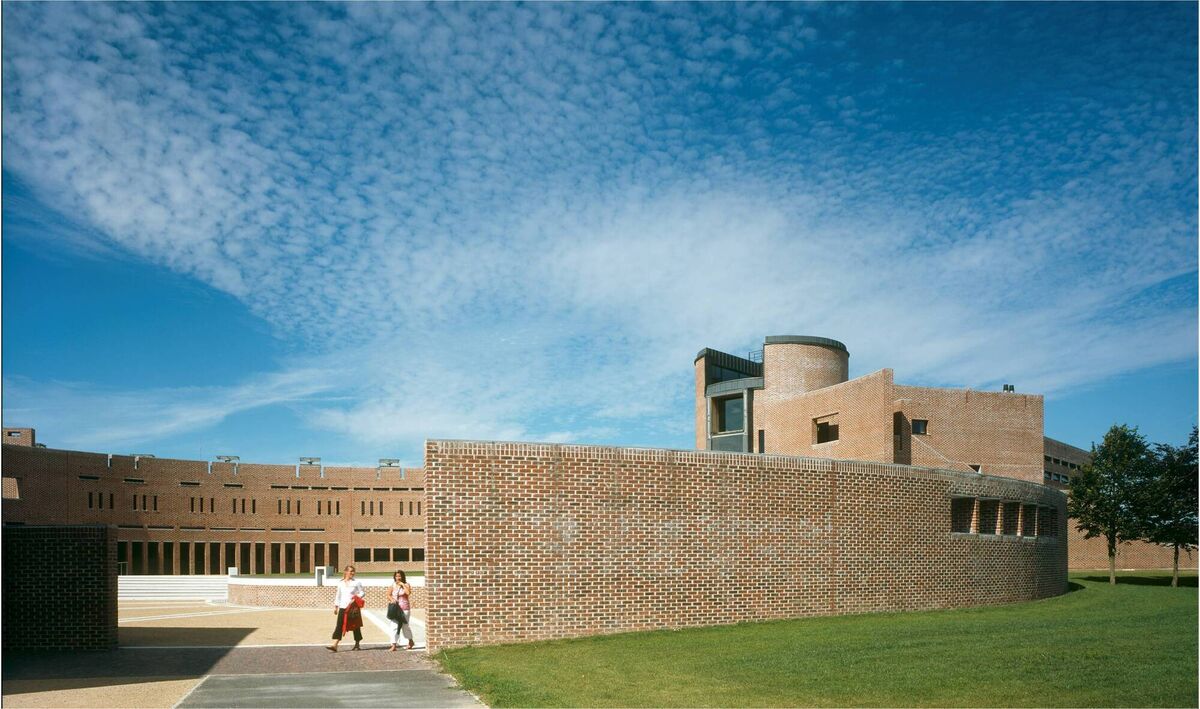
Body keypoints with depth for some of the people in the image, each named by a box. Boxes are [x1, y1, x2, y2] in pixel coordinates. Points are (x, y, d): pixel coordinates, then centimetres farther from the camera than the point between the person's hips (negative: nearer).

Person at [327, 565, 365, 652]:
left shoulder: (356, 582, 0)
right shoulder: (340, 583, 9)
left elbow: (362, 592, 3)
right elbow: (338, 595, 16)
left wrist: (357, 598, -14)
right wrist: (335, 606, 13)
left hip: (353, 607, -2)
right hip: (343, 607, 2)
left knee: (355, 626, 6)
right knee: (339, 626, -9)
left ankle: (357, 645, 20)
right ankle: (334, 645, -14)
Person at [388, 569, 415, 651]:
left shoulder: (406, 585, -3)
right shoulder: (393, 585, 9)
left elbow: (408, 593, -21)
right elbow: (388, 595, 8)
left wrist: (402, 584, -16)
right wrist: (391, 599, -12)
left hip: (405, 608, -3)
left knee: (405, 625, 6)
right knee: (394, 626, -5)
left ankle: (410, 641, 30)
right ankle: (394, 646, -5)